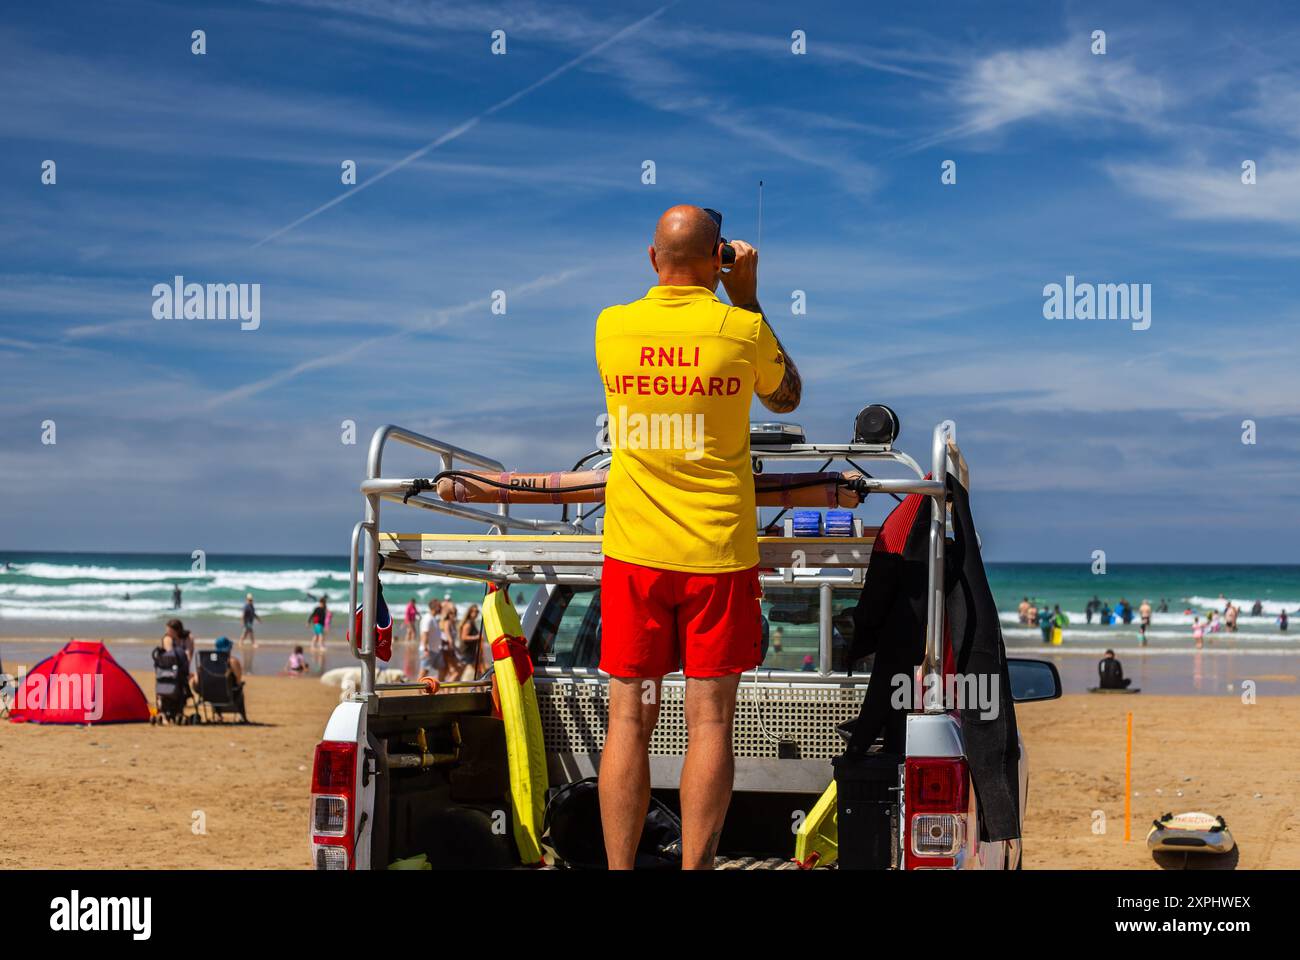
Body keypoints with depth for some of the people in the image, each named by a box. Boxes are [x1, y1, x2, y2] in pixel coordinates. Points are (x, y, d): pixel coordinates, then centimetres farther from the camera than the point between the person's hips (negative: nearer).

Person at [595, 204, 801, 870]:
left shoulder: (612, 327, -2)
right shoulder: (743, 329, -7)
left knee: (629, 718, 5)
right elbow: (786, 397, 13)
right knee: (709, 719, 3)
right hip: (719, 551, -1)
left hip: (635, 552, 2)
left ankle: (619, 869, 6)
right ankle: (695, 868, 5)